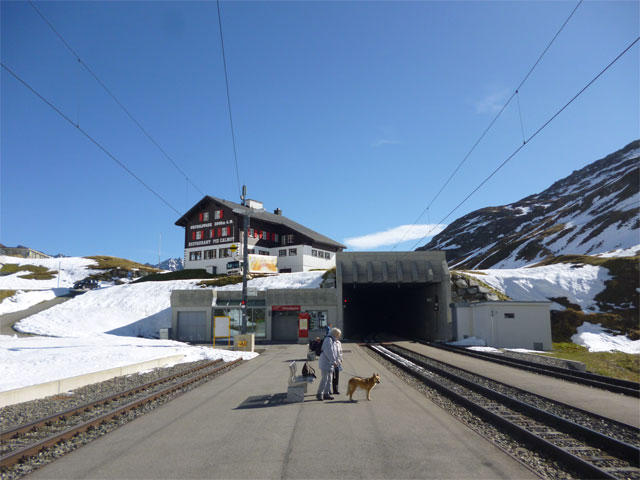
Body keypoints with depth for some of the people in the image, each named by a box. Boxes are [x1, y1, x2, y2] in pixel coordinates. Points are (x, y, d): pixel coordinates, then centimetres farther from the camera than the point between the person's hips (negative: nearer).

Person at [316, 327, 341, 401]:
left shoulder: (332, 340, 18)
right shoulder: (328, 340, -14)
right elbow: (329, 352, -22)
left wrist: (335, 361, 15)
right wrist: (333, 361, -19)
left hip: (329, 363, 11)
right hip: (325, 362, -11)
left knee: (329, 379, 11)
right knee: (324, 379, -10)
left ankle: (326, 394, 15)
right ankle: (319, 394, -3)